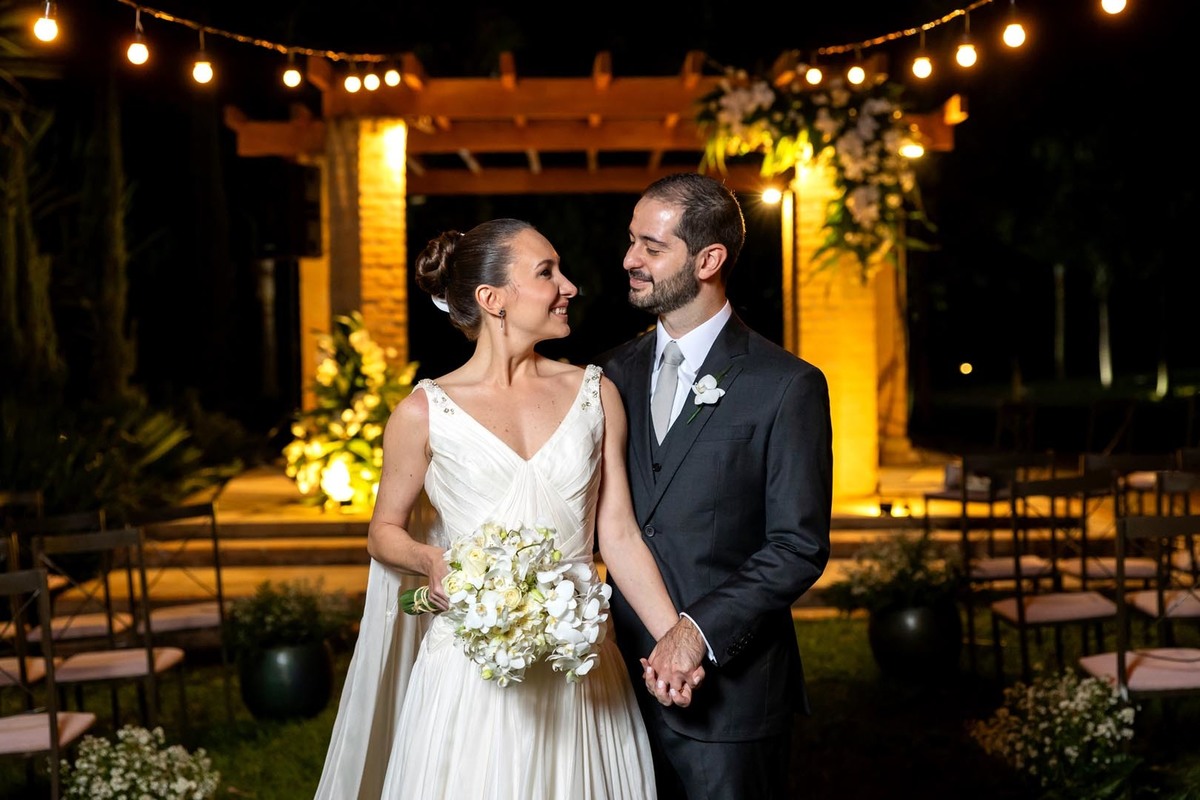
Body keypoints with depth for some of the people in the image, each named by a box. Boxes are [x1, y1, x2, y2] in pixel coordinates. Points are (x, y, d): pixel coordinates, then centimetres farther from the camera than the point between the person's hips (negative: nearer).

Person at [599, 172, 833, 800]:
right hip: (628, 677, 5)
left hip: (730, 689, -4)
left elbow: (799, 548, -10)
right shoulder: (617, 371, 8)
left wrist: (699, 629, -20)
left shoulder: (786, 386, -8)